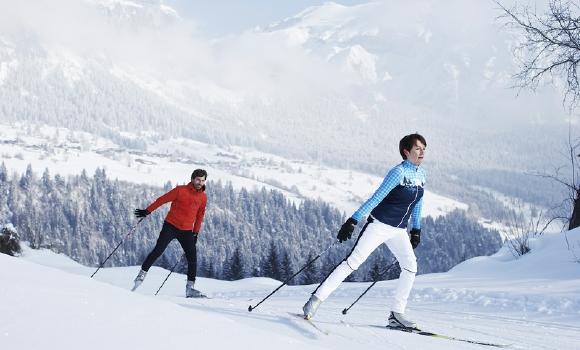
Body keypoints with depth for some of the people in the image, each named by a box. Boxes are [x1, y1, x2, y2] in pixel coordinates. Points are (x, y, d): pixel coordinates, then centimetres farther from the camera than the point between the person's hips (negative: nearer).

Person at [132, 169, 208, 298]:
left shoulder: (203, 198, 6)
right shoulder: (180, 190, -6)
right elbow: (162, 199, -2)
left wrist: (196, 232, 15)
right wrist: (147, 211, -5)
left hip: (186, 231, 3)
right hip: (171, 227, -3)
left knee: (192, 258, -4)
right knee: (158, 251, -12)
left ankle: (190, 288, 2)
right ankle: (142, 273, 1)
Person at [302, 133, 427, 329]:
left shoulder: (420, 174, 7)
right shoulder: (398, 172, -16)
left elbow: (418, 204, 20)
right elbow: (375, 199, -20)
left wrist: (416, 229, 20)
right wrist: (353, 222, -23)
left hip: (399, 231, 7)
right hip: (379, 225, -7)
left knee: (410, 265, -8)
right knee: (353, 261, -11)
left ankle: (396, 314, -1)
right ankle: (316, 299, -9)